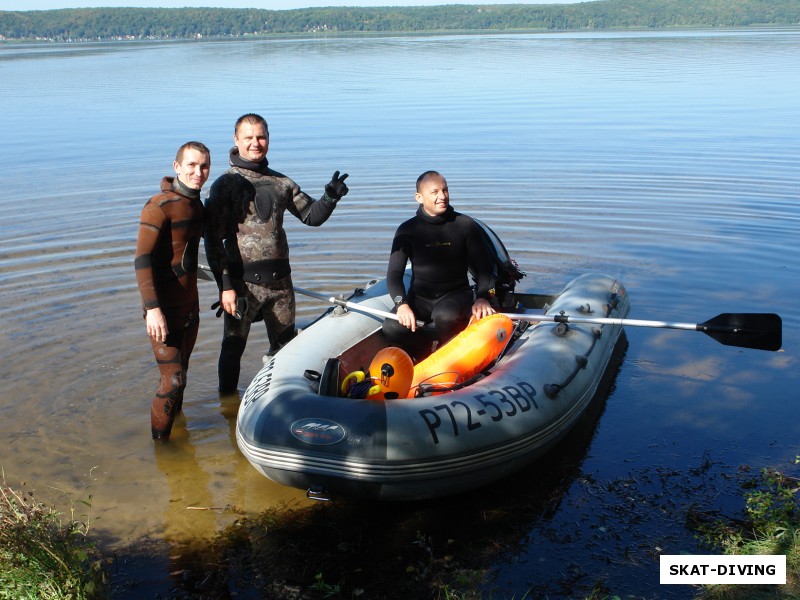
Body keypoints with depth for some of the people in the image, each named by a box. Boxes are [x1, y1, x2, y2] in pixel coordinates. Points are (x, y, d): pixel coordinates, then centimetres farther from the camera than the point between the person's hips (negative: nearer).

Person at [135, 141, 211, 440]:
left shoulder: (196, 204, 8)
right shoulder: (159, 207, -18)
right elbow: (143, 260, -23)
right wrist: (152, 308, -30)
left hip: (189, 306, 8)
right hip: (164, 310, -8)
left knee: (180, 371, 19)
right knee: (173, 379, -7)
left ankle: (177, 423, 35)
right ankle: (160, 440, 9)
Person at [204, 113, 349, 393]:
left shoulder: (281, 183, 9)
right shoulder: (226, 184, -6)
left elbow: (312, 216, 13)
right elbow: (213, 240, -10)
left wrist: (331, 196, -7)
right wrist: (225, 286, -15)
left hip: (280, 280, 5)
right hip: (243, 282, -5)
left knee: (285, 346, 16)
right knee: (233, 347, 8)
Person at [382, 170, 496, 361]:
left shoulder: (466, 225, 0)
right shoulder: (407, 230, 2)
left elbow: (483, 267, 0)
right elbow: (394, 273, -3)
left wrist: (482, 297, -19)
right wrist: (402, 304, -22)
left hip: (456, 294, -1)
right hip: (419, 297, 1)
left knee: (445, 316, -38)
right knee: (392, 327, -28)